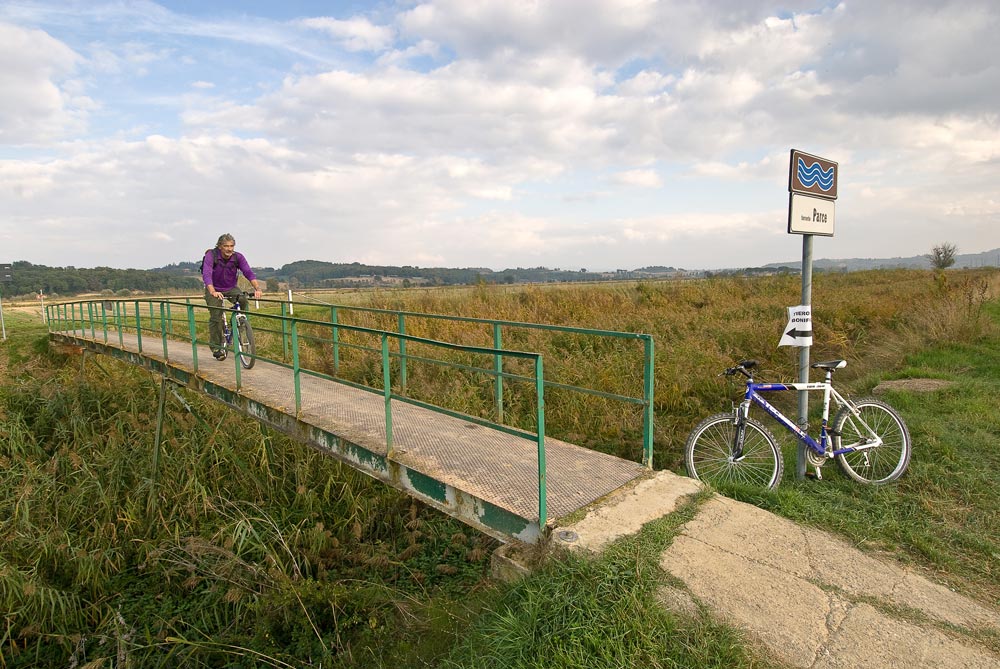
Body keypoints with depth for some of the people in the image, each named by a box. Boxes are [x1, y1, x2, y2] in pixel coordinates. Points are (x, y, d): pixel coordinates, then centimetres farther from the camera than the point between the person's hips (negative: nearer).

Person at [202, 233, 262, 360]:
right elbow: (206, 274, -33)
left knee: (242, 300, -27)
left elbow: (249, 272, -24)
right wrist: (213, 292, -50)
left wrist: (257, 288, -41)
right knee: (215, 317, -11)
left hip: (231, 288, 2)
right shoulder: (211, 255, -21)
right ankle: (216, 346, 2)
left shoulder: (238, 257, -15)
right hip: (214, 290, -2)